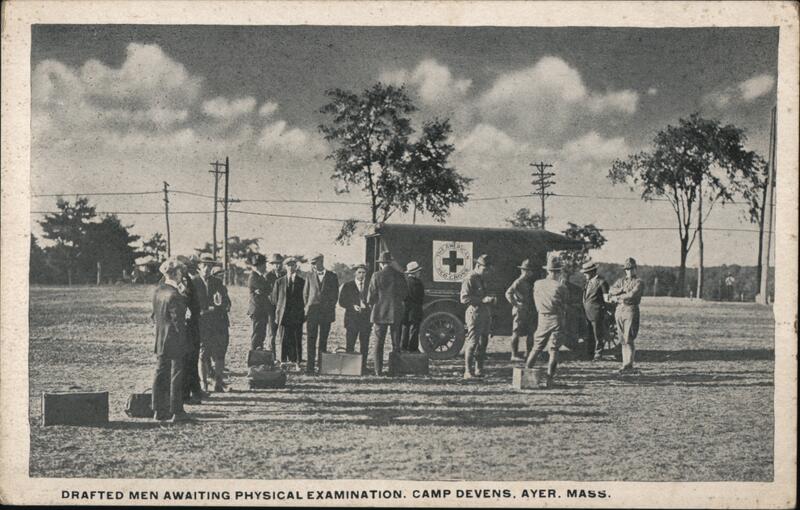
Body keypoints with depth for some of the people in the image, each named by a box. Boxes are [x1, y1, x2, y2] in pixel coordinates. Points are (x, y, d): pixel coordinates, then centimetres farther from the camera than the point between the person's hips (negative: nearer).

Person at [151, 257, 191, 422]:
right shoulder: (174, 296, -20)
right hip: (175, 343, -8)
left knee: (161, 374, 12)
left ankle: (159, 410, 17)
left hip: (160, 341, 8)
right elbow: (178, 322, -18)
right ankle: (177, 412, 5)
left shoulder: (157, 291, 6)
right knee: (177, 376, 0)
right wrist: (184, 342, -11)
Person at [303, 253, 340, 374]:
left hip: (326, 313, 0)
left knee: (323, 340, 3)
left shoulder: (332, 276, 4)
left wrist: (329, 308, 1)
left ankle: (321, 365, 10)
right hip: (312, 312, 0)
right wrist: (308, 306, 6)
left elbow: (335, 295, 7)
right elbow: (305, 292, 13)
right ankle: (310, 366, -7)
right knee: (310, 339, -6)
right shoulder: (309, 275, 7)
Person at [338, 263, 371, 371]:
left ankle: (363, 366, 6)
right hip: (352, 317, -2)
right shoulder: (347, 286, 8)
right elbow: (342, 302, 2)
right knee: (349, 344, -4)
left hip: (366, 317, 2)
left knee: (364, 344, 1)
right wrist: (353, 306, -13)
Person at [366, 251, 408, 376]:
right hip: (396, 313, 2)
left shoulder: (376, 276, -8)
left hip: (380, 312, -2)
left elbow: (371, 297, -7)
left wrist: (372, 304, 13)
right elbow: (405, 294, 6)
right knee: (396, 343, 9)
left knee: (379, 343, 4)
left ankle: (378, 370, 0)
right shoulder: (399, 275, -2)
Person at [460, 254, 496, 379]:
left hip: (485, 314, 9)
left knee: (483, 343, 9)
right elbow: (464, 298, -18)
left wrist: (491, 299, 11)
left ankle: (479, 370, 15)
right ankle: (468, 371, -8)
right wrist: (482, 300, -22)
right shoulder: (469, 279, -10)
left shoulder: (481, 279, 19)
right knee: (473, 343, -10)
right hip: (475, 314, -9)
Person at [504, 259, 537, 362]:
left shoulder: (529, 282, 14)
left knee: (530, 333, 10)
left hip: (528, 312, 8)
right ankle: (514, 355, 0)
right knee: (516, 333, -3)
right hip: (520, 311, -8)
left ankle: (528, 353, 18)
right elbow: (508, 293, -23)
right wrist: (515, 305, -21)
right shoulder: (518, 282, -13)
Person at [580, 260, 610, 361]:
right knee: (589, 335, 13)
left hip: (597, 313, -8)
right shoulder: (588, 281, 15)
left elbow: (606, 298, -8)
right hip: (587, 313, 8)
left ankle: (598, 355, 7)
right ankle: (589, 354, 20)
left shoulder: (601, 282, -9)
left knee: (598, 335, 0)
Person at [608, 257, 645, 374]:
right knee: (623, 341, 4)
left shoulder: (639, 283, 2)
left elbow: (632, 295, -13)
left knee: (628, 340, -11)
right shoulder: (620, 281, 19)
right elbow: (611, 292, 5)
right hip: (619, 311, 5)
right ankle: (626, 364, 7)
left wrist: (617, 297, -3)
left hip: (631, 311, -5)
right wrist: (621, 290, -11)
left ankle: (629, 365, -12)